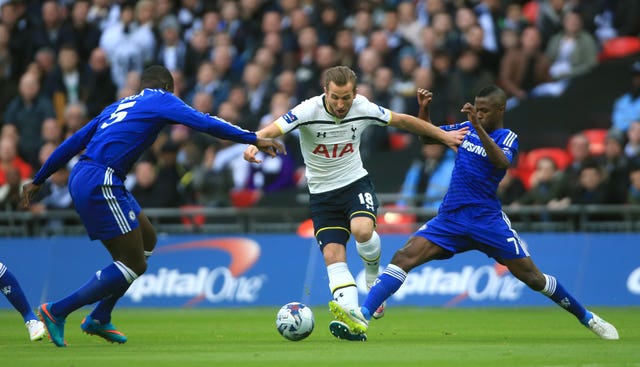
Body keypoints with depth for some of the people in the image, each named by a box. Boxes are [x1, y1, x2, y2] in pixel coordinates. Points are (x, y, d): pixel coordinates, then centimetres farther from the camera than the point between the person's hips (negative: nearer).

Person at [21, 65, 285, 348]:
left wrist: (38, 180, 32)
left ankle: (99, 319, 21)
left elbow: (72, 143, 26)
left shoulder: (120, 105, 26)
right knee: (133, 266, -4)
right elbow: (206, 123, -7)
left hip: (82, 178, 9)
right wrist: (254, 139, -5)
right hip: (100, 183, -9)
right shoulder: (161, 100, 5)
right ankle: (57, 312, -2)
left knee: (147, 240, 19)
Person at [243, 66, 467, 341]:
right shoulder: (308, 111, -19)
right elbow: (273, 129, -32)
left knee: (362, 230, -29)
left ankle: (373, 275, 3)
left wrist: (443, 135, 12)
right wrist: (254, 143, -55)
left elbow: (402, 121, 6)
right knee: (333, 255, -14)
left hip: (356, 183, 0)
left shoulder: (364, 109, -11)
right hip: (322, 193, 0)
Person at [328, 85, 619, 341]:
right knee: (404, 256, -15)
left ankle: (587, 318, 13)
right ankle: (363, 316, -24)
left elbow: (502, 162, -28)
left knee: (531, 276, -5)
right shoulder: (467, 128, 11)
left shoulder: (507, 138, -5)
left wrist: (477, 127, -36)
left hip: (487, 220, -4)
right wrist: (424, 109, 4)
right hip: (450, 219, 4)